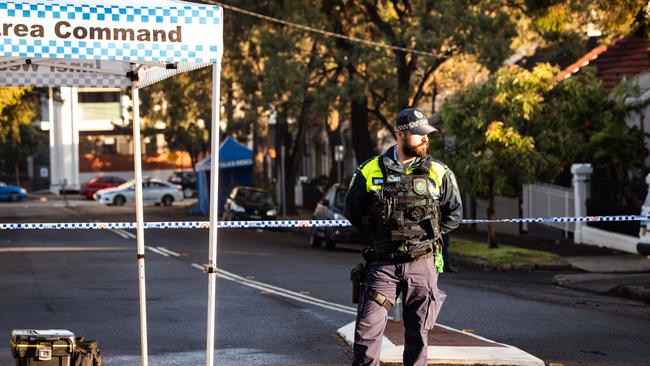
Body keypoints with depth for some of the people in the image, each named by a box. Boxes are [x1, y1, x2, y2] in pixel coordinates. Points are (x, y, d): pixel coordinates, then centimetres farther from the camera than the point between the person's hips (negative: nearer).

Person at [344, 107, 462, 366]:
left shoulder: (438, 173, 3)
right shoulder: (370, 171, 0)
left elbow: (454, 213, 11)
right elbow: (352, 211, 10)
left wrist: (429, 235, 4)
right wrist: (378, 237, 6)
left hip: (422, 264, 1)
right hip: (383, 264, -1)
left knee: (418, 333, 7)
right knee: (367, 329, -6)